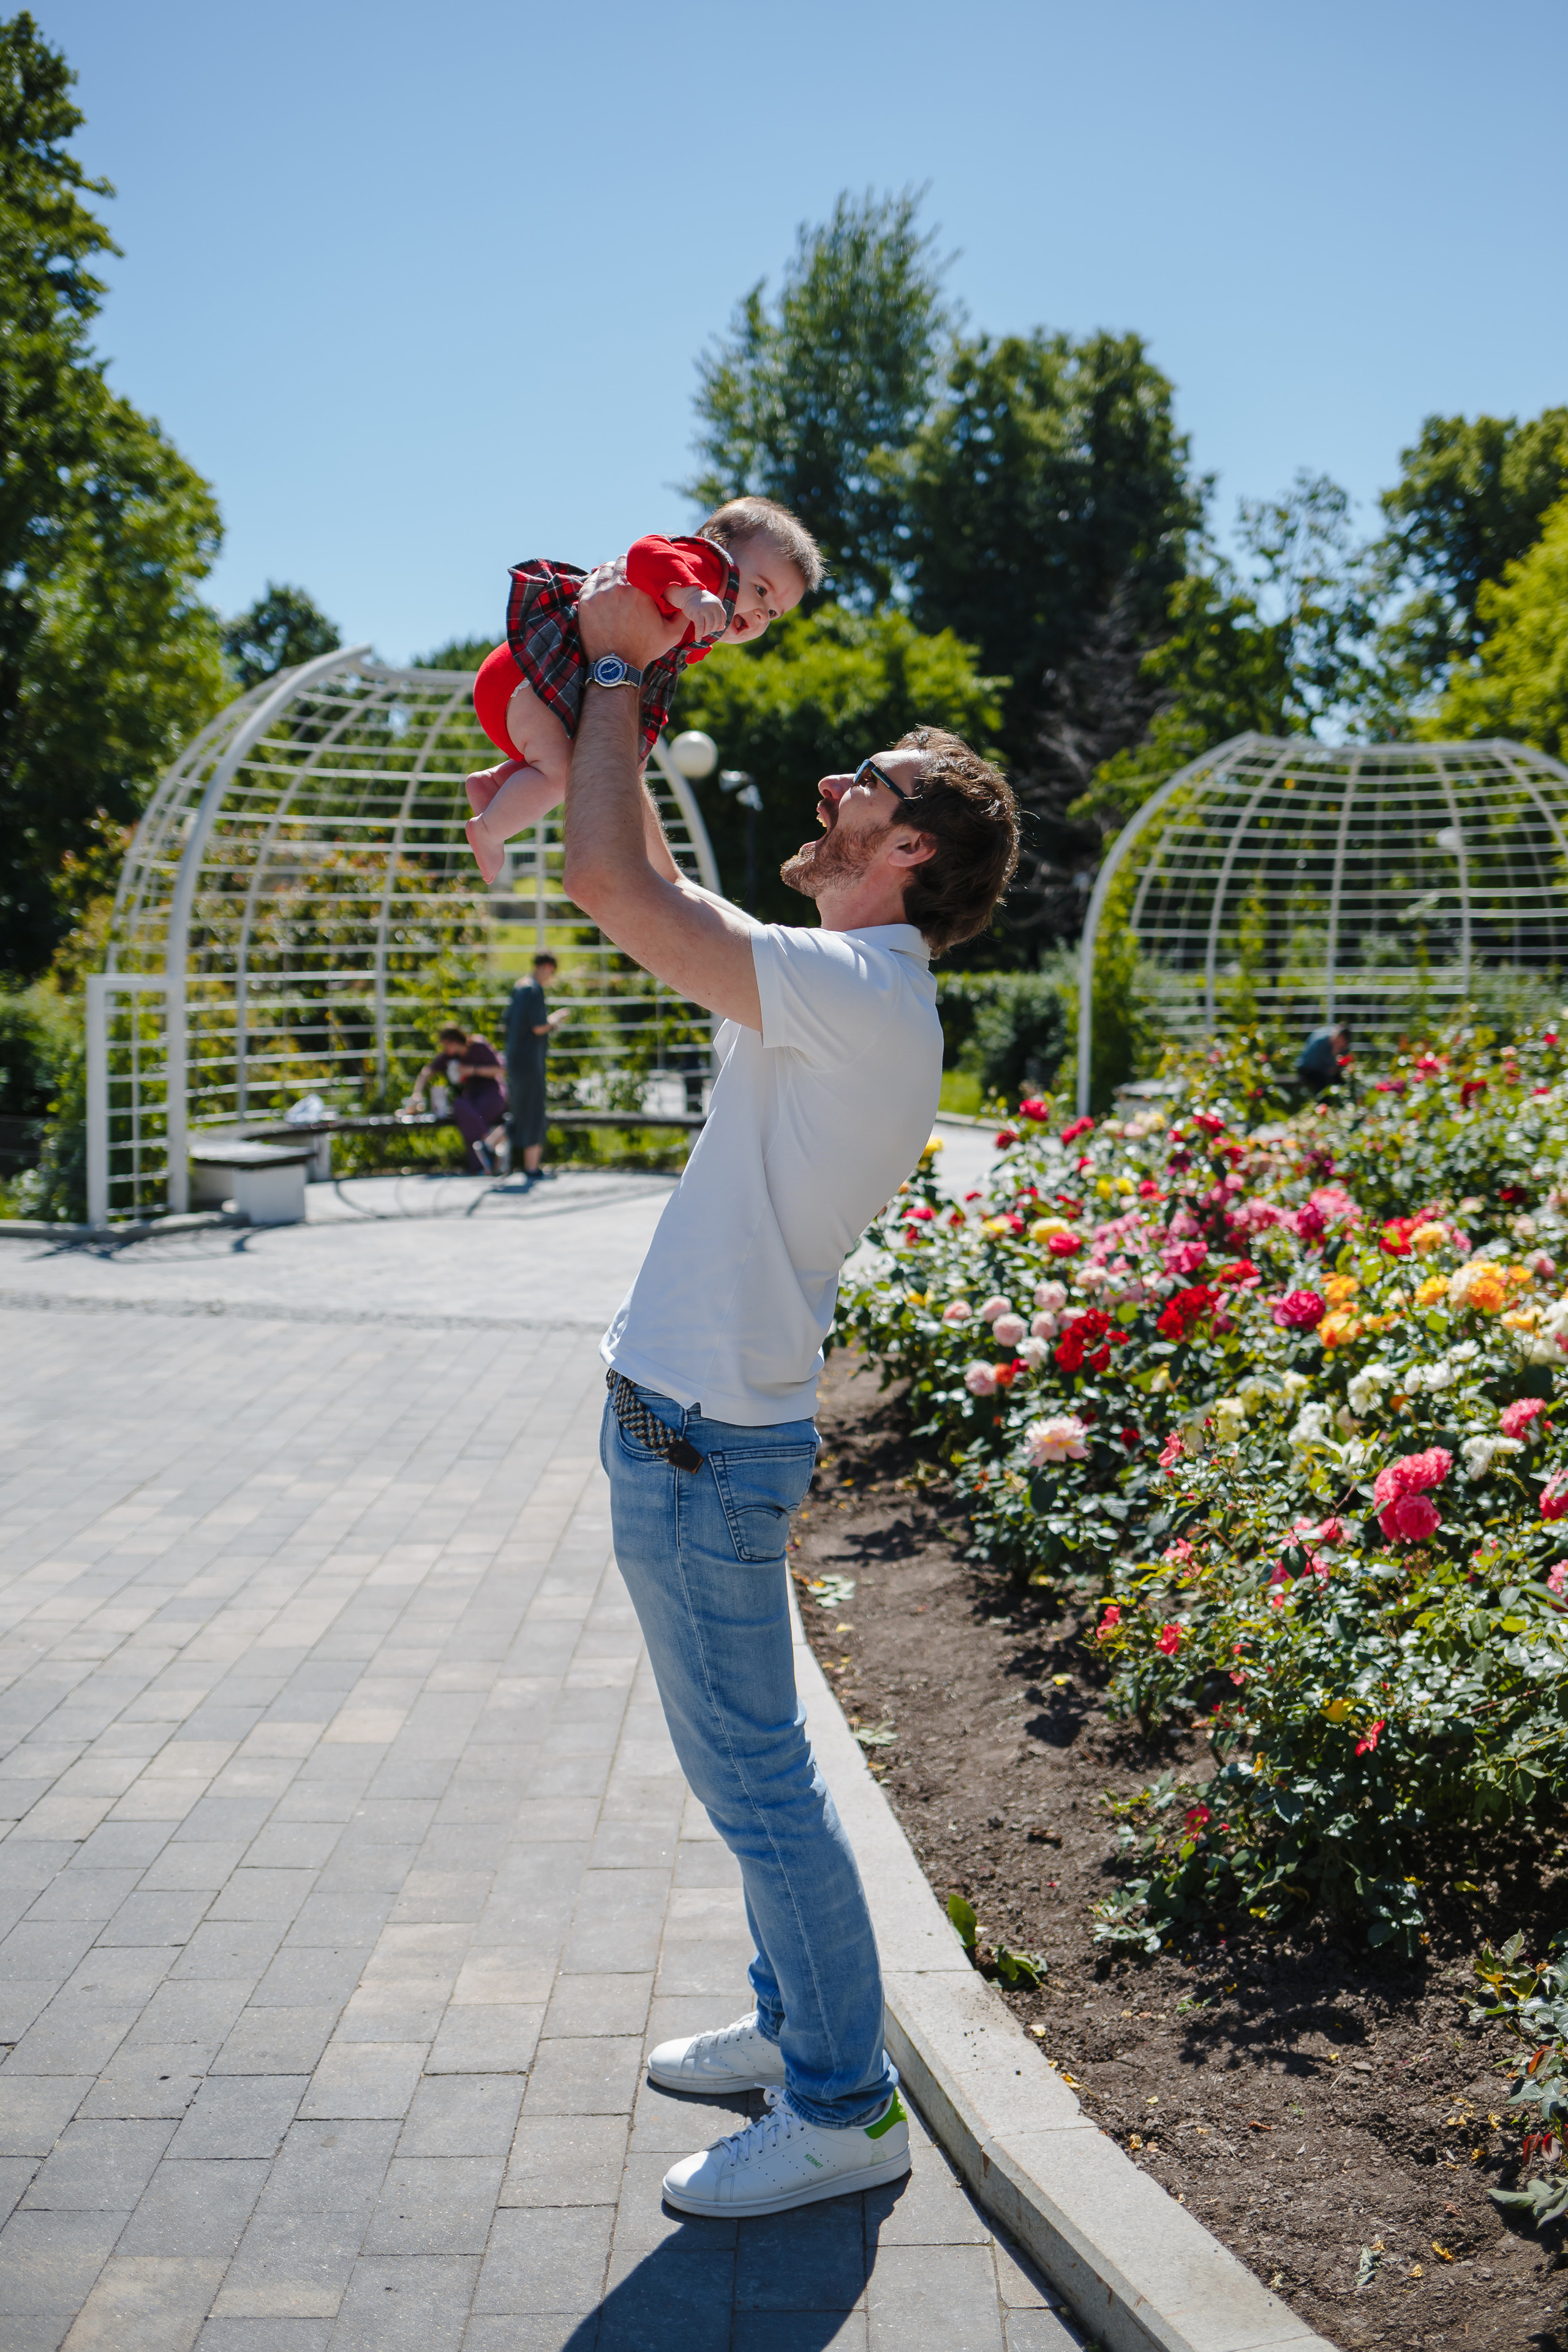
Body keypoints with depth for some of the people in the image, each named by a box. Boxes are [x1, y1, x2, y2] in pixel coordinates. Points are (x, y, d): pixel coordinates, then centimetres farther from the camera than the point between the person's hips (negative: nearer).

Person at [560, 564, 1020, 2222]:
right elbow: (647, 891, 21)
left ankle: (843, 2112, 14)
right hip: (692, 1424, 10)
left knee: (757, 1780, 0)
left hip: (704, 1446, -10)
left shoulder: (857, 991, -20)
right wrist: (604, 704, 17)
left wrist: (614, 669, -10)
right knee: (746, 1771, 20)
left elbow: (610, 882, -25)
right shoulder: (842, 996, 11)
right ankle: (797, 2024, 35)